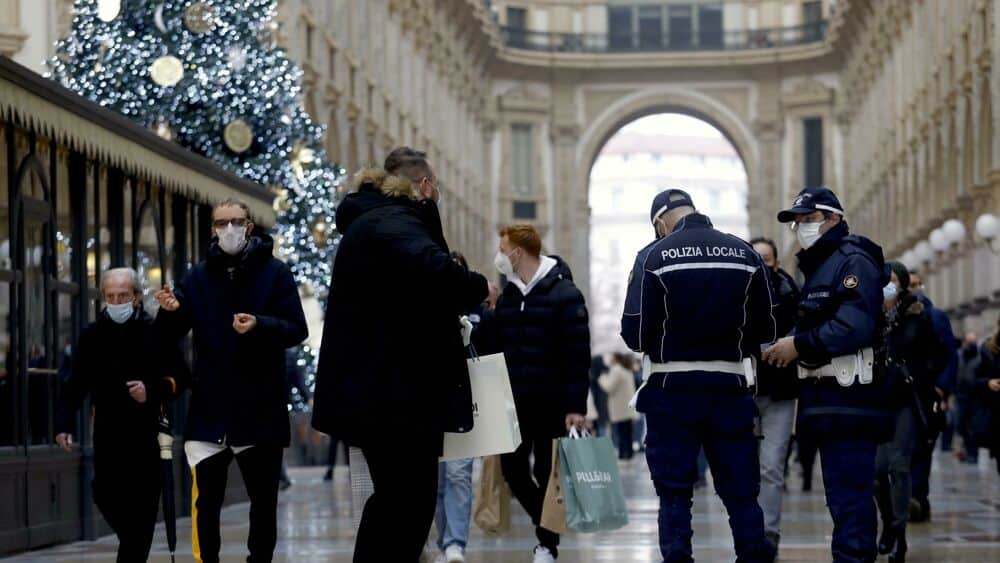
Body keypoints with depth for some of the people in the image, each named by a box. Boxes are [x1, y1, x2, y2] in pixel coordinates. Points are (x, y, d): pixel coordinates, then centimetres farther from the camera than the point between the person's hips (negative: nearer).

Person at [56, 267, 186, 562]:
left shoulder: (155, 331, -3)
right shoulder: (92, 335, 5)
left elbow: (178, 377, 1)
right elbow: (76, 384, 8)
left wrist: (153, 391, -16)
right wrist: (64, 423, 0)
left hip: (147, 430, -3)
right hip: (108, 431, 3)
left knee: (142, 503, -5)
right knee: (105, 495, 2)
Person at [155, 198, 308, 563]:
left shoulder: (275, 272, 1)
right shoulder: (198, 277, 8)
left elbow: (297, 329, -7)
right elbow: (173, 335, 4)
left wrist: (260, 325, -25)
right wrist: (171, 311, -18)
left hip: (261, 407, -1)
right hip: (210, 406, 1)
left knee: (264, 499, 8)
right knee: (205, 499, -6)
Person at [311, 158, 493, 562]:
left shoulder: (373, 221, 19)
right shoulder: (394, 222, -14)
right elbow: (430, 268, -34)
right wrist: (478, 287, -17)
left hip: (378, 391, 10)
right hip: (394, 393, -10)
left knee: (395, 499, 16)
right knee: (411, 502, -8)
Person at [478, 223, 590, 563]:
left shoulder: (564, 294, -10)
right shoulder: (508, 296, 10)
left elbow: (578, 356, -14)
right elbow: (493, 346, 14)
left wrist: (576, 407, -19)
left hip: (552, 404, -6)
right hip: (515, 401, 6)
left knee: (548, 473, 0)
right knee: (512, 469, 6)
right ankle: (544, 523, 26)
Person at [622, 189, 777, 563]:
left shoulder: (653, 257, -6)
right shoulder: (745, 254, 3)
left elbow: (635, 333, -9)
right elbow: (763, 329, 4)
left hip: (673, 391, -2)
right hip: (730, 387, 2)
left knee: (674, 493, 4)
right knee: (741, 492, 9)